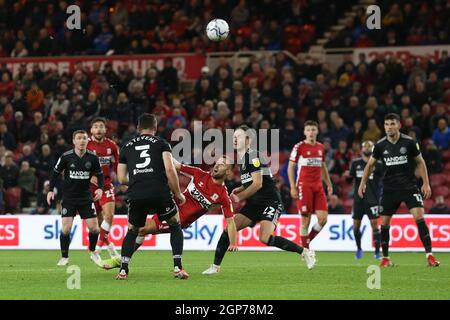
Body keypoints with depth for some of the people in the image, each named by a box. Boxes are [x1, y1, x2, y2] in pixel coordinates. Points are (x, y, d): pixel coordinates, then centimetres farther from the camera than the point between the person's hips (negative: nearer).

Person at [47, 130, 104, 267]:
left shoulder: (92, 158, -4)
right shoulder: (66, 157, -9)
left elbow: (99, 174, 8)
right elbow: (55, 172, 3)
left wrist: (100, 188, -8)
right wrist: (51, 190, -4)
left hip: (85, 197, 2)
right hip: (68, 198, -2)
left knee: (94, 227, -5)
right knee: (66, 228, -13)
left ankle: (92, 252, 22)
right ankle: (64, 257, 4)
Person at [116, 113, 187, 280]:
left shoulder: (127, 146, 21)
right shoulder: (161, 143, 12)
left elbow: (122, 178, 18)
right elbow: (169, 169, -1)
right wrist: (178, 193, 10)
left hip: (135, 195, 2)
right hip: (159, 192, -2)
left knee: (132, 231, 23)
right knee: (175, 225, 20)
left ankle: (123, 270, 10)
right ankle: (177, 268, 9)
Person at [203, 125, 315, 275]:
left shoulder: (253, 155, -14)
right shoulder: (241, 158, 15)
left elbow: (258, 184, -20)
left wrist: (239, 197, -12)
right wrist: (240, 189, 7)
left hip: (270, 202, -9)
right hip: (254, 204, 9)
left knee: (265, 238, -25)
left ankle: (304, 251, -10)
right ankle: (215, 266, 2)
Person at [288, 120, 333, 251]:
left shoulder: (321, 147, 13)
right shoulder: (299, 147, -2)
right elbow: (290, 167, -2)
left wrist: (329, 185, 18)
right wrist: (293, 187, -9)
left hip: (318, 186, 5)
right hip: (304, 186, -5)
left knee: (323, 218, -6)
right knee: (305, 218, -5)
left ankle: (309, 239, 16)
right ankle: (305, 247, 5)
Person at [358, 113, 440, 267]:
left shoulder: (409, 142, -7)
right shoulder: (380, 145, -2)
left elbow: (420, 162, 4)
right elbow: (370, 164, 12)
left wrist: (426, 183, -2)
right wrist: (363, 183, 7)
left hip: (409, 185, -2)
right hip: (389, 188, 2)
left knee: (419, 216, -17)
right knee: (384, 222, 2)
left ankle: (429, 255, -15)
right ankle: (385, 257, 17)